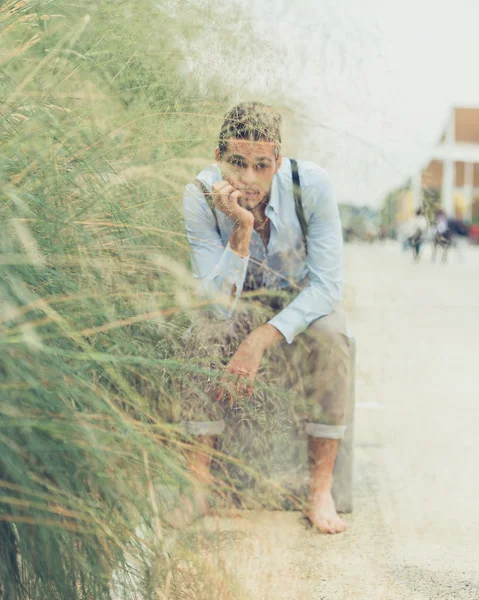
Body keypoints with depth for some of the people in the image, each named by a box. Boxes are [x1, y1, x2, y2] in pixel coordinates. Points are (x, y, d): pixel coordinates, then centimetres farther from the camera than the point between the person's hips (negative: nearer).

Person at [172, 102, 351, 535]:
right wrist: (241, 229, -43)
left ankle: (321, 487, -23)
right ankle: (199, 481, -22)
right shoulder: (200, 197, -24)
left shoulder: (311, 184, -25)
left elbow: (328, 284, -24)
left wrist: (261, 340, -34)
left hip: (301, 301, 0)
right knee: (204, 331, -31)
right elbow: (221, 304, -29)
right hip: (240, 304, 0)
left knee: (330, 334, -32)